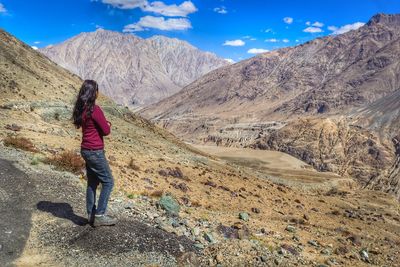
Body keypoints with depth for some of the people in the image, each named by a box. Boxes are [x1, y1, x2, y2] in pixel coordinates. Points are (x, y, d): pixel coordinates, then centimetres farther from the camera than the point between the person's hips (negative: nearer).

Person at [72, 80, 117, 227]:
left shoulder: (81, 109, 7)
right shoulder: (95, 109, -20)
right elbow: (106, 130, -15)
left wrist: (104, 124, 3)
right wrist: (108, 124, 6)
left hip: (86, 150, 9)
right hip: (95, 151, -9)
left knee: (92, 182, 17)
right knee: (108, 182, 2)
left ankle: (91, 215, 26)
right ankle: (99, 215, 5)